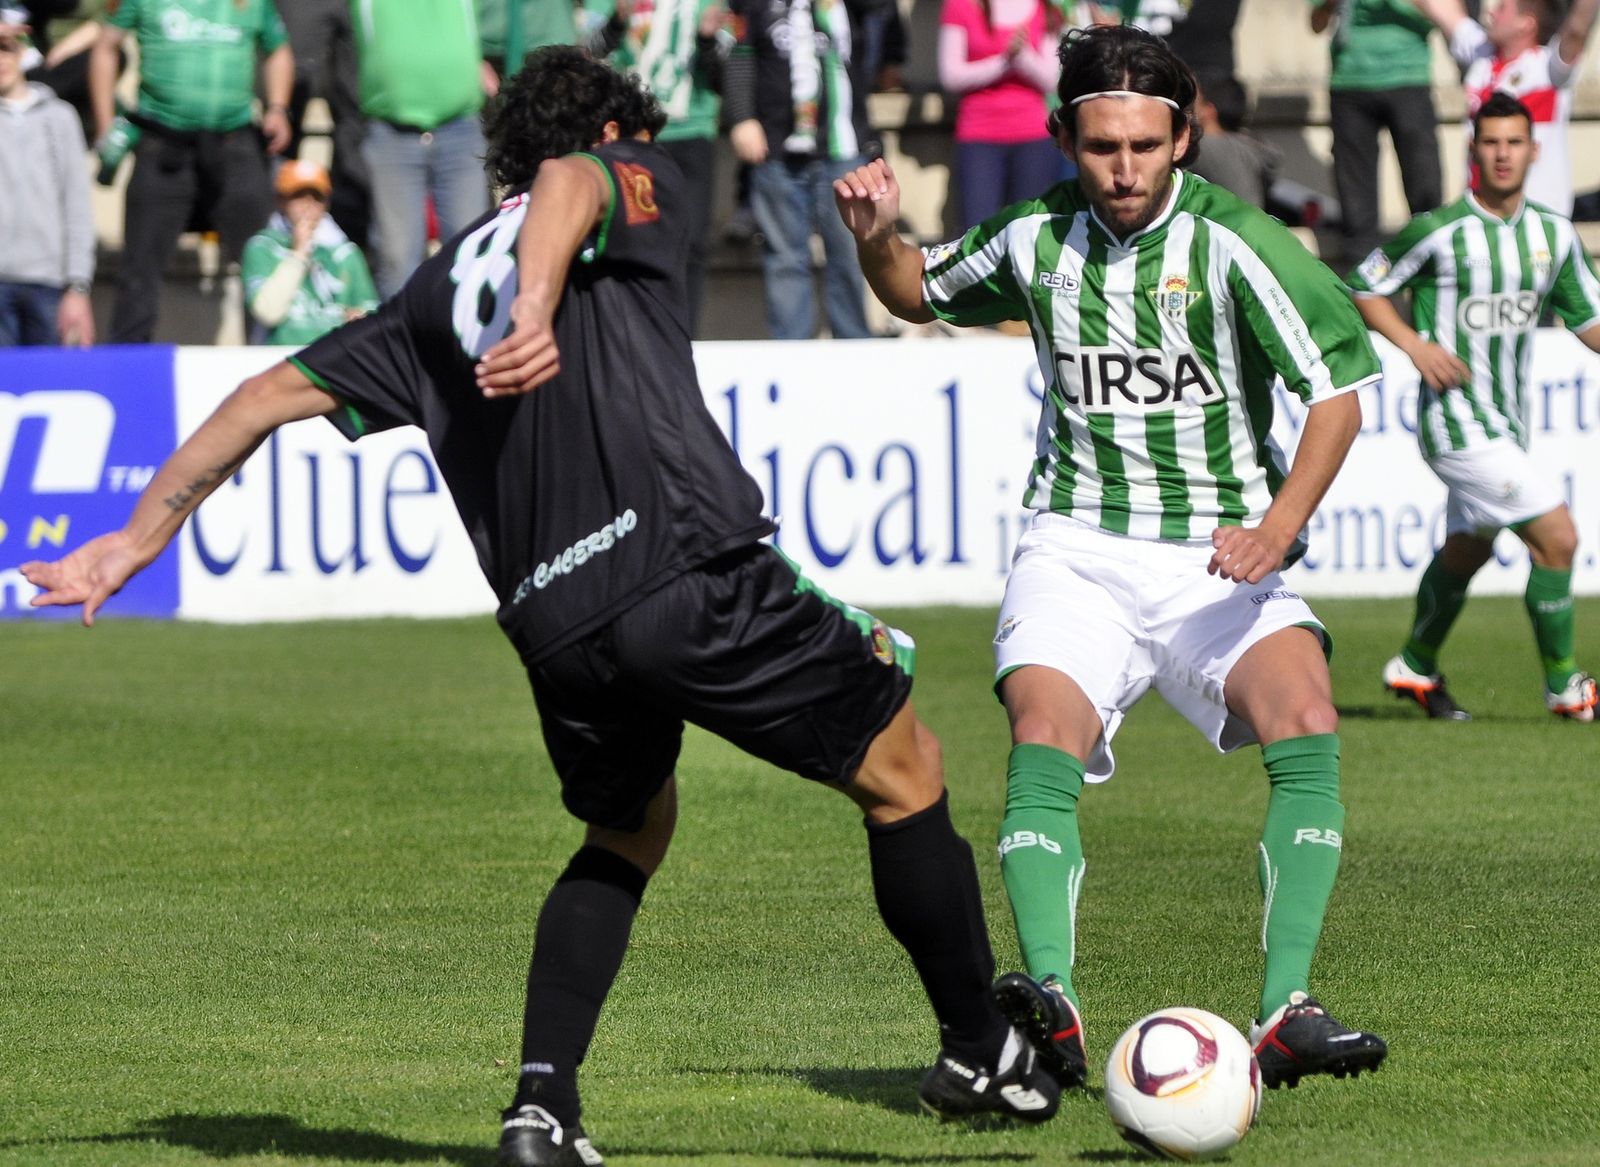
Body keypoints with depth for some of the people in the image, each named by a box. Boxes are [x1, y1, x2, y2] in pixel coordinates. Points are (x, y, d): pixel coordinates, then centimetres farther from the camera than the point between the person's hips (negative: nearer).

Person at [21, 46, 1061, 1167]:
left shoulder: (438, 291, 25)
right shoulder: (642, 182, 12)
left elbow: (276, 393, 23)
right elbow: (569, 181, -12)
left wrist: (137, 539, 27)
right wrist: (541, 305, -32)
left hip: (556, 630, 5)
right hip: (694, 569, -5)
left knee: (628, 832, 29)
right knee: (904, 772, 14)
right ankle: (983, 1054, 20)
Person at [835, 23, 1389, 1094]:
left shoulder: (1232, 242, -9)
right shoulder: (1035, 240, 4)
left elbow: (1337, 392, -9)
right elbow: (919, 294, 25)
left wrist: (1278, 525, -23)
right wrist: (878, 239, 2)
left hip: (1219, 557, -2)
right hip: (1077, 549, 2)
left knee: (1308, 726, -26)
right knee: (1044, 743, -26)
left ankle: (1286, 1015, -27)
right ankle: (1051, 1007, -36)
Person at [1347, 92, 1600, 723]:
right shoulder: (1439, 231, -13)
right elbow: (1363, 286, -2)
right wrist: (1415, 345, -15)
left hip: (1509, 421, 7)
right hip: (1458, 423, -7)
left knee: (1465, 551, 22)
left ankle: (1416, 666, 43)